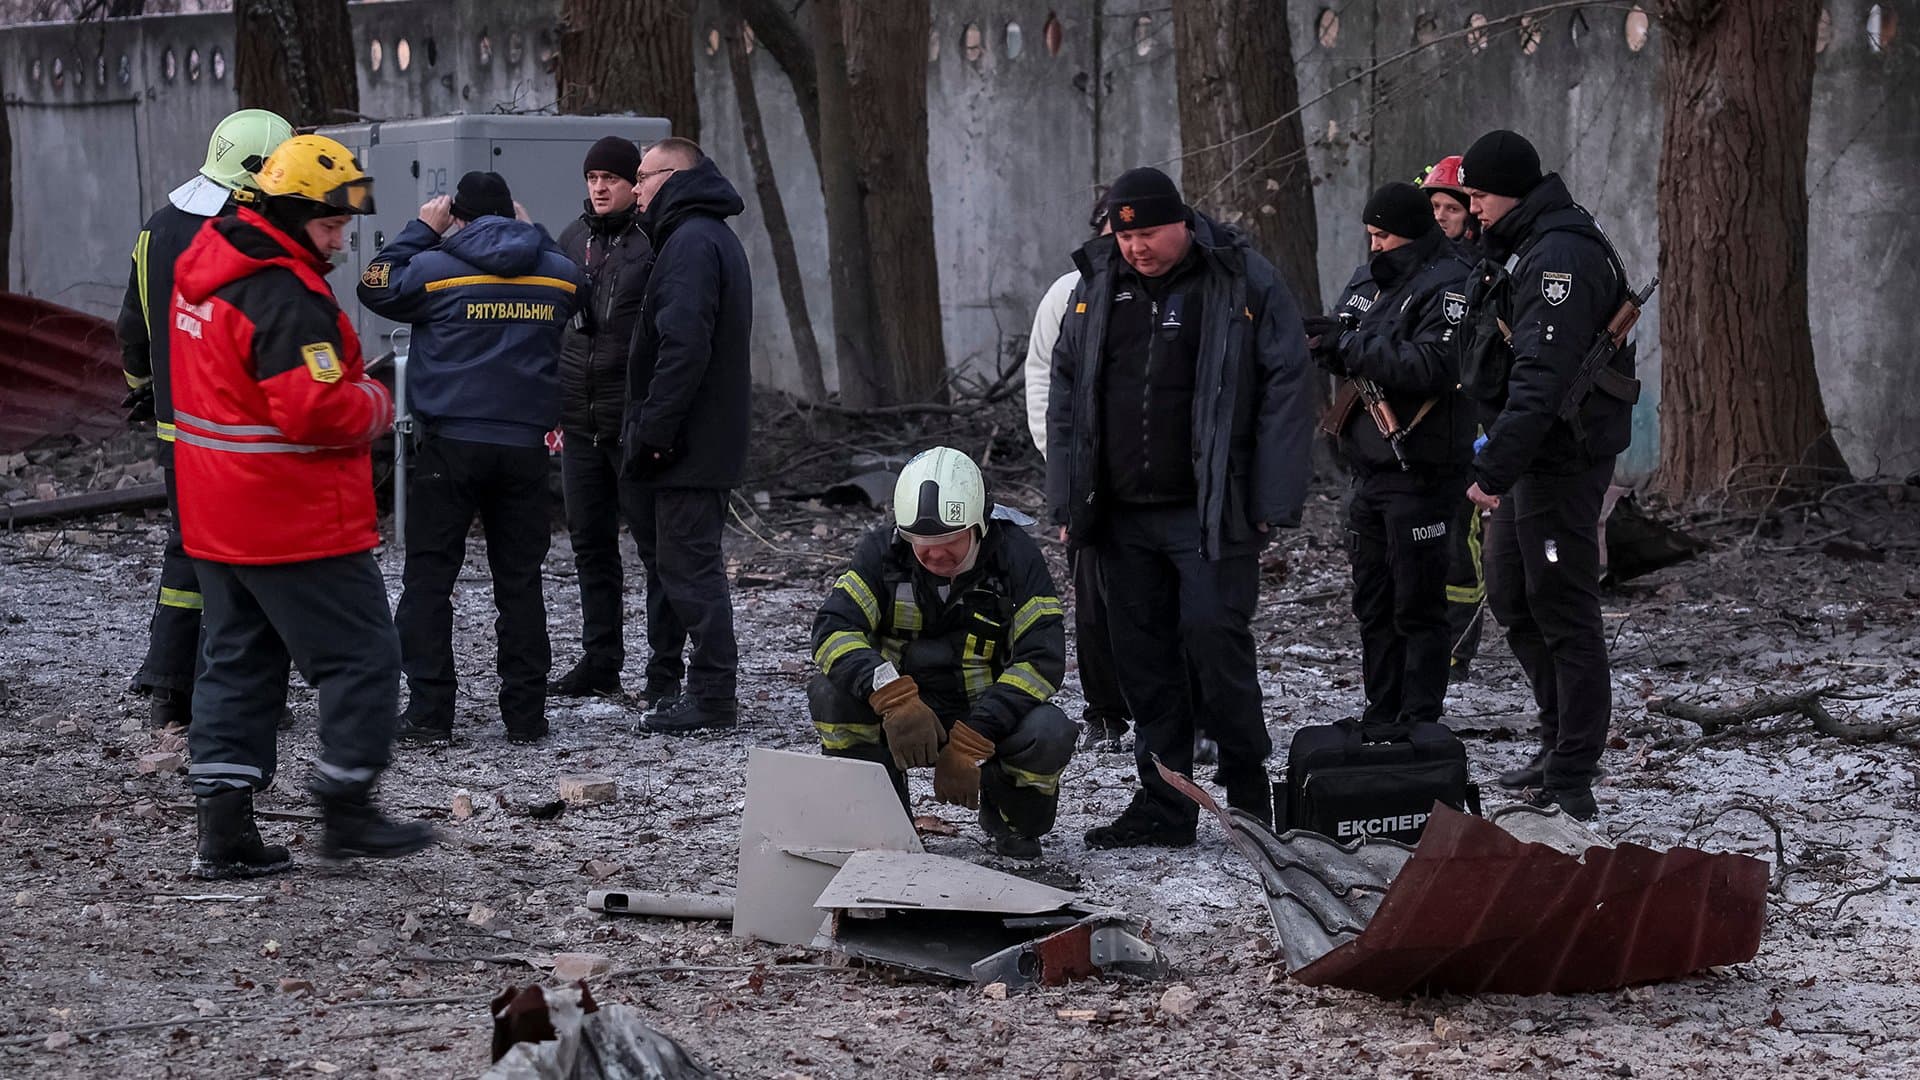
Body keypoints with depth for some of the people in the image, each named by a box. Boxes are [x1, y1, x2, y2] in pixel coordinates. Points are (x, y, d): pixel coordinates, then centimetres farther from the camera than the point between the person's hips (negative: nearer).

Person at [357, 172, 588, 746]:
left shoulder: (435, 267, -8)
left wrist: (421, 231, 14)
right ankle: (527, 714, 9)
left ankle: (429, 713, -3)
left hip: (451, 442, -3)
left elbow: (377, 287, 8)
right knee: (520, 579, 10)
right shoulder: (557, 272, 4)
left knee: (428, 577, 3)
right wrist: (530, 234, 26)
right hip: (525, 445, 4)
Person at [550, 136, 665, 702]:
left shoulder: (655, 242, -7)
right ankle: (600, 660, 20)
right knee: (590, 541, 12)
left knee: (655, 542, -3)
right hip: (580, 418, 7)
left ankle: (665, 668, 0)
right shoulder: (574, 239, 13)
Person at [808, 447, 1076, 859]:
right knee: (828, 694, -27)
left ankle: (1013, 818, 3)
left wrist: (969, 746, -32)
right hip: (899, 720, 1)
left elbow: (1042, 657, -21)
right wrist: (894, 698, -41)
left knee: (1050, 735, -33)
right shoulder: (882, 552, -10)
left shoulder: (1015, 557, -14)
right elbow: (833, 629, -22)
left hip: (989, 718, -1)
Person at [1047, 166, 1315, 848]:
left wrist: (1272, 505, -11)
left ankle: (1247, 790, 5)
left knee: (1215, 638, -11)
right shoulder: (1098, 286, 10)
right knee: (1143, 656, 7)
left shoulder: (1243, 281, -5)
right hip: (1122, 514, 5)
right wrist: (1068, 504, 11)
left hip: (1211, 512, -5)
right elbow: (1065, 394, 16)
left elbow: (1286, 391, -6)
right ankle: (1163, 806, 14)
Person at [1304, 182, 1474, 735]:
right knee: (1372, 601, 13)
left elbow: (1432, 367, -23)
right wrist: (1325, 341, -5)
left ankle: (1418, 723, 1)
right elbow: (1349, 357, 19)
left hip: (1421, 467, -8)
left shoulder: (1448, 285, -12)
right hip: (1368, 462, 9)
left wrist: (1349, 345, -21)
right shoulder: (1367, 280, 14)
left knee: (1417, 604, -4)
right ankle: (1380, 717, 21)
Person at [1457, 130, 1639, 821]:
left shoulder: (1561, 257, -19)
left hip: (1563, 458, -11)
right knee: (1513, 603, 18)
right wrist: (1496, 459, 18)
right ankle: (1562, 746, 30)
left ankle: (1571, 782, -5)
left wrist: (1496, 467, -29)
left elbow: (1541, 379, -27)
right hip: (1526, 454, 11)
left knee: (1563, 614, -7)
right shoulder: (1519, 250, 16)